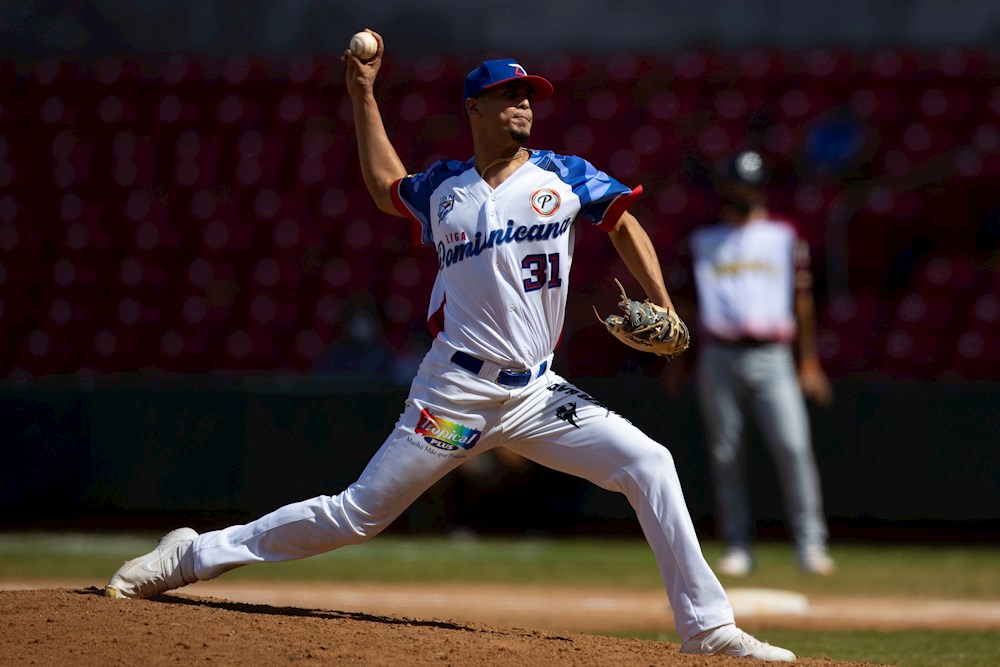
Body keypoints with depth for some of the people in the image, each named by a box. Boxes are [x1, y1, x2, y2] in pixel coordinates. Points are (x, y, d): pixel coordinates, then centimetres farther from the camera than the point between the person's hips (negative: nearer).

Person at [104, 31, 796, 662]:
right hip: (457, 393, -2)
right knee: (358, 513, -2)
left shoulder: (564, 177, 6)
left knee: (649, 464, -15)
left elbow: (624, 222, 12)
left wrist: (662, 308, -2)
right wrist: (363, 96, 24)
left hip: (538, 394, 2)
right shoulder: (441, 188, 8)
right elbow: (386, 184, 28)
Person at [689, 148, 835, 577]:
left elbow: (802, 299, 10)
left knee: (793, 446, -13)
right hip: (719, 359, 1)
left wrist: (809, 364, 6)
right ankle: (737, 548, 5)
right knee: (725, 454, 0)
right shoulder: (703, 240, 15)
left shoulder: (784, 237, 12)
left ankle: (810, 545, -12)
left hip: (772, 358, -1)